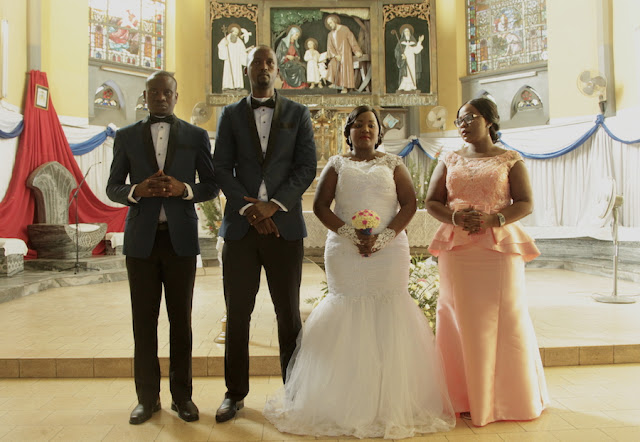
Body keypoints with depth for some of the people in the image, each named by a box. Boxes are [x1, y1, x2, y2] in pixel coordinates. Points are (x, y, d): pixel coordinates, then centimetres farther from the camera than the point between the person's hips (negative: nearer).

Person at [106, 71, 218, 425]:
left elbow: (211, 186, 6)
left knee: (181, 319, 6)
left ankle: (182, 395, 19)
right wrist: (137, 190, -12)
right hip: (141, 239, 1)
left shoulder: (196, 136, 7)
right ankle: (147, 396, 19)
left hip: (180, 238, -1)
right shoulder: (126, 136, 10)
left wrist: (184, 189, -14)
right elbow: (112, 187, 9)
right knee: (144, 320, 6)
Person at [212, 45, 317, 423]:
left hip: (284, 225, -1)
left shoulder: (298, 114, 10)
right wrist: (249, 209, -10)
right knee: (237, 313, 6)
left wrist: (273, 205, -11)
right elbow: (222, 168, 3)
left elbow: (307, 167, 0)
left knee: (289, 313, 6)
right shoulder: (231, 115, 12)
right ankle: (236, 393, 20)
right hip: (240, 225, 1)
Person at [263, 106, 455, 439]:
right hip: (345, 254, 0)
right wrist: (350, 235, -10)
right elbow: (320, 205, 3)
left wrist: (383, 237, -11)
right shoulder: (336, 165, 12)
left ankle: (390, 405, 9)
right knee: (348, 320, -2)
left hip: (389, 254, 1)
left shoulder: (393, 164, 13)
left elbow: (409, 203, 4)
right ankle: (347, 404, 8)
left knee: (388, 320, -2)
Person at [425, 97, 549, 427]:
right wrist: (455, 217, -12)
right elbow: (431, 202, 9)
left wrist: (492, 220, -16)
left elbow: (525, 203, 0)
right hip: (457, 249, 2)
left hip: (499, 247, -2)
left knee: (504, 318, 0)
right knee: (462, 320, 2)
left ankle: (509, 398, 16)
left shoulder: (510, 160, 8)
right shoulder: (449, 161, 15)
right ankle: (467, 398, 12)